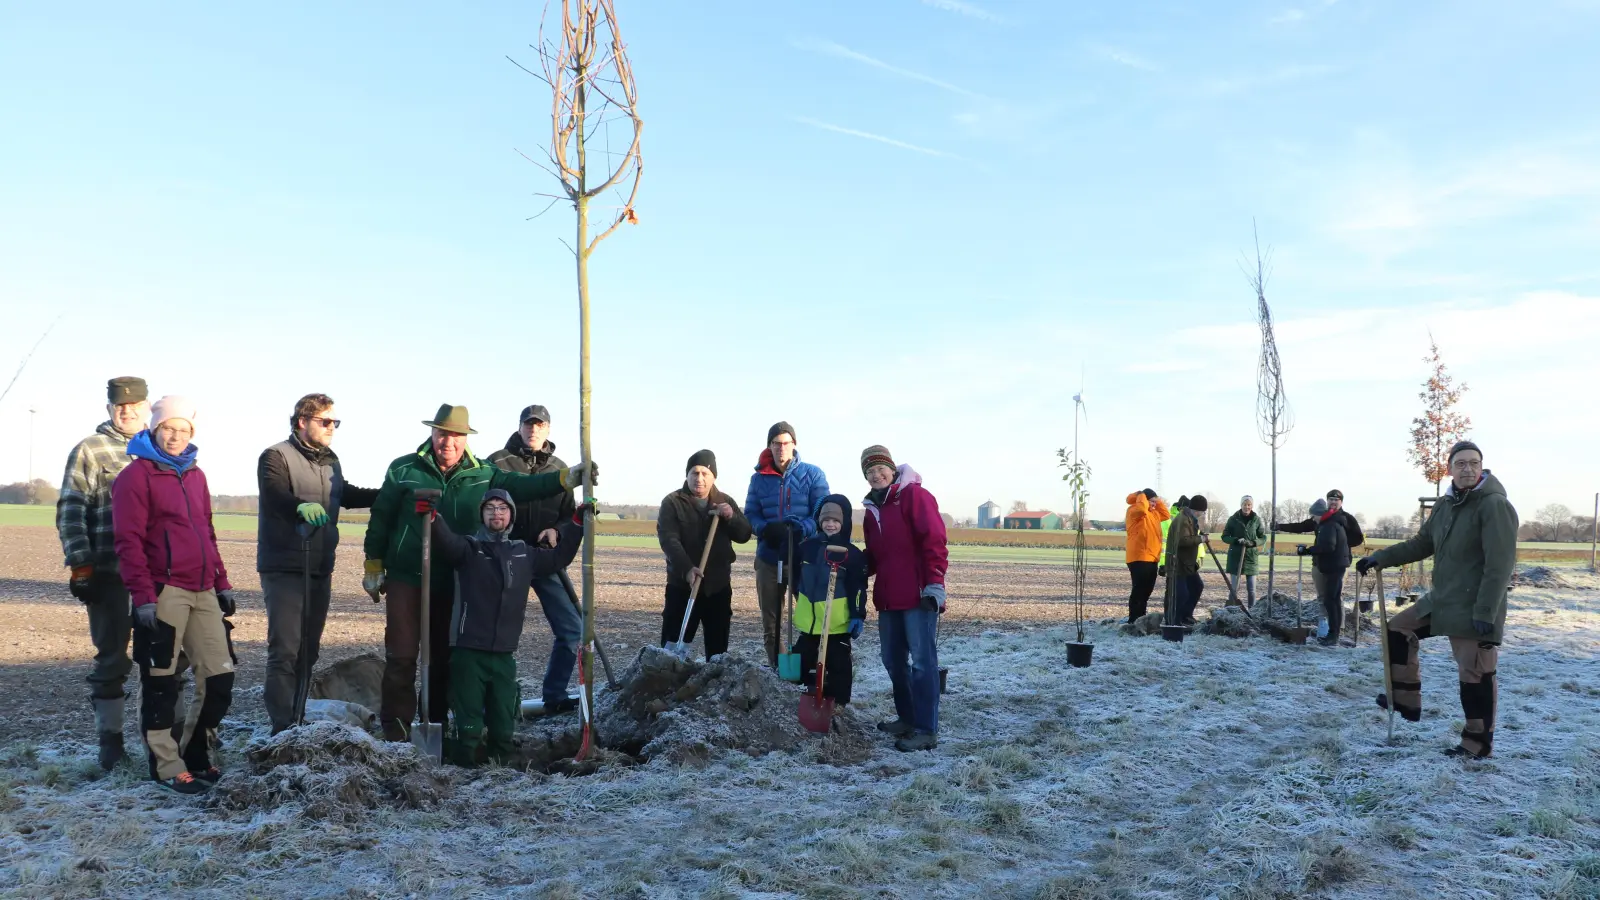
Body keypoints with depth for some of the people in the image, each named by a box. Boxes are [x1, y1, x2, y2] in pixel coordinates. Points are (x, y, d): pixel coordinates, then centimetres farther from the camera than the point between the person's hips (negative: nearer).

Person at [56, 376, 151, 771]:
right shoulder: (90, 450, 1)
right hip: (110, 574, -4)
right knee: (113, 658, 2)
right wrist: (80, 566, -11)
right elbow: (70, 512, -4)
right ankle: (111, 742, 13)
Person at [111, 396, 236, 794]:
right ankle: (167, 765, 13)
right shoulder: (136, 475, -5)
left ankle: (196, 754, 22)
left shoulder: (195, 475, 17)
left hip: (203, 592, 7)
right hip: (163, 593, -7)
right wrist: (143, 596, -18)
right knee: (160, 682, 3)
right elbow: (129, 542, -11)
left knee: (220, 676, 7)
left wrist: (222, 582, 18)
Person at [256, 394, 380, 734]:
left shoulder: (330, 460, 14)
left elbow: (346, 495, 28)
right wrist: (301, 506, -49)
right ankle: (283, 729, -8)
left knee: (309, 650, 13)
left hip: (320, 568, 8)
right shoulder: (276, 457, -10)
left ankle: (298, 720, 23)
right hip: (284, 568, -7)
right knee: (285, 650, -10)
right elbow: (275, 497, -28)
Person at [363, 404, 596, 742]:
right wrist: (374, 566, 3)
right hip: (406, 578, -3)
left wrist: (566, 477, -21)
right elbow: (380, 520, 2)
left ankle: (436, 723, 25)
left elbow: (522, 485, -6)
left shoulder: (482, 474, 4)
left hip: (454, 583, 3)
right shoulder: (404, 470, -3)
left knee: (446, 655, 12)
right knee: (402, 655, -2)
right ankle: (396, 728, 7)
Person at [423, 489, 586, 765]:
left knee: (503, 726, 11)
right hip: (468, 652, -4)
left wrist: (576, 524, 18)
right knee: (469, 725, -4)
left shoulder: (524, 554, 13)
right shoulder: (469, 549, 1)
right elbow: (446, 541, -20)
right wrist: (432, 515, -40)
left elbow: (560, 557, 26)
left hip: (505, 654, 4)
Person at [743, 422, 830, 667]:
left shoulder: (812, 474, -2)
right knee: (770, 622, 11)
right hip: (769, 558, 3)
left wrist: (801, 530, -24)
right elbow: (750, 514, 5)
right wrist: (766, 528, -17)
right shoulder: (759, 478, 6)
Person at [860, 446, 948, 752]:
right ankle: (907, 718, 28)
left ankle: (927, 731, -3)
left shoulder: (915, 495, -7)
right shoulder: (872, 508, 17)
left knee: (922, 662, -6)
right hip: (888, 599, 8)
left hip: (919, 597, -8)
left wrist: (934, 583, -20)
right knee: (893, 661, 14)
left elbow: (934, 541, -14)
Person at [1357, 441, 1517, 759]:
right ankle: (1406, 699, 24)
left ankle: (1478, 743, 11)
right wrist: (1379, 558, 9)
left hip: (1474, 608, -9)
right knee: (1398, 631, 16)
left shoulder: (1495, 505, -17)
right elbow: (1421, 544, 19)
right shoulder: (1445, 505, 9)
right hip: (1440, 600, 9)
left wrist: (1485, 612, -25)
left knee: (1474, 676, -2)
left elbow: (1500, 564, -21)